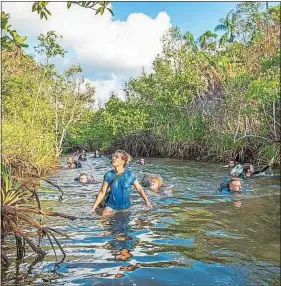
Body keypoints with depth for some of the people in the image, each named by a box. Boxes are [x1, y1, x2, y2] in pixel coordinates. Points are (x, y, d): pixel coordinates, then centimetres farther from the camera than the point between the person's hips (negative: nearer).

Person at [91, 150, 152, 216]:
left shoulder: (129, 175, -9)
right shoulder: (109, 175, -8)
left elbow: (139, 188, -1)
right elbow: (102, 192, -1)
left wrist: (147, 201, -9)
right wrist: (94, 207, -2)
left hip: (125, 207, 0)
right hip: (111, 206, 0)